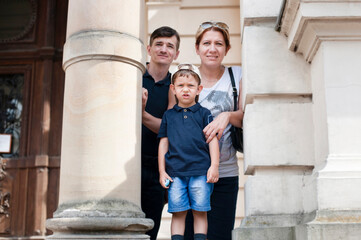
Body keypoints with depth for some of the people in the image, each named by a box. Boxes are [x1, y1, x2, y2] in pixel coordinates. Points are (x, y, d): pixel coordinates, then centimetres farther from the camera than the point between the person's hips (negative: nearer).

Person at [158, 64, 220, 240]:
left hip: (200, 172, -1)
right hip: (175, 173, 1)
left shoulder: (204, 113, 7)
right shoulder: (169, 115, 11)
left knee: (200, 212, 2)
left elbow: (212, 140, 5)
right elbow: (163, 143, 12)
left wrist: (214, 166, -3)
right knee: (178, 213, 2)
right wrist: (162, 171, 7)